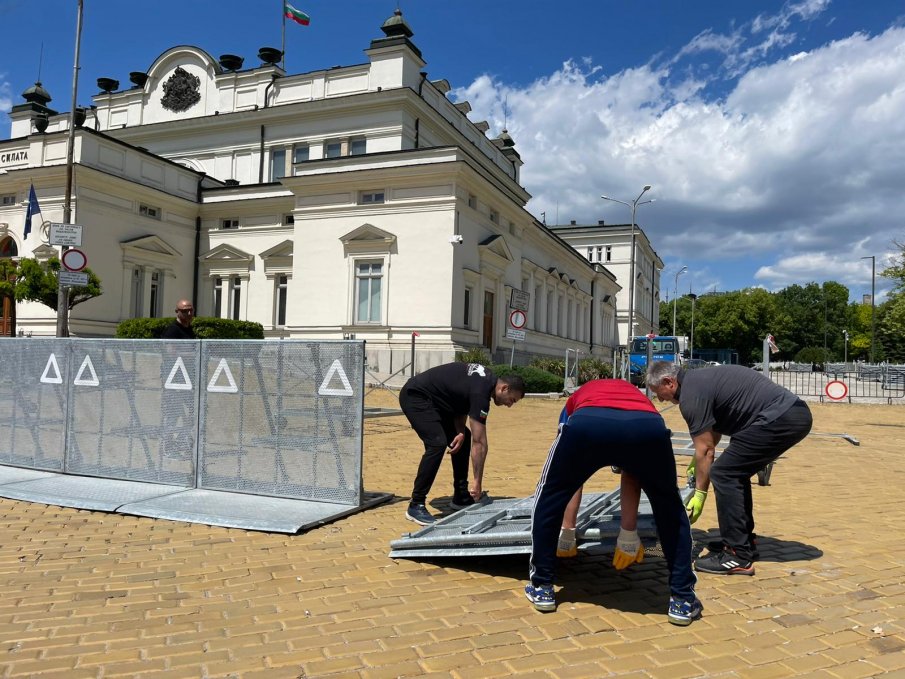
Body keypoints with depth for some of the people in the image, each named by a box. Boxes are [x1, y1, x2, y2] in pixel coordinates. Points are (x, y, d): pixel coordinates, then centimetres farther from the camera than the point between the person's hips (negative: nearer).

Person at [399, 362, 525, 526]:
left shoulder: (487, 379, 2)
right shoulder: (480, 392, -26)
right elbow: (479, 443, -25)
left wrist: (460, 432, -9)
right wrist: (477, 482, -20)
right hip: (415, 396, -10)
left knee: (463, 439, 9)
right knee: (437, 443, -24)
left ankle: (461, 497, 16)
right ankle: (416, 506, -16)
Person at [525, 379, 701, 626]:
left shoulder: (579, 399, 44)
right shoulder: (637, 396, 45)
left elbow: (572, 476, 46)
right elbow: (631, 477, 45)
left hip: (587, 422, -1)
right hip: (647, 426, 2)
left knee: (548, 499, 26)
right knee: (671, 509, 30)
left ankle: (541, 588, 33)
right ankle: (682, 600, 33)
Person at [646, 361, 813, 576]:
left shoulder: (691, 394, -9)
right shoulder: (700, 379, 20)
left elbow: (706, 450, -6)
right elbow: (714, 432, 32)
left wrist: (700, 494, 3)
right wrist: (697, 463, 37)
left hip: (780, 419, -10)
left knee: (724, 473, -6)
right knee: (735, 472, 19)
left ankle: (738, 557, -3)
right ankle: (744, 542, 25)